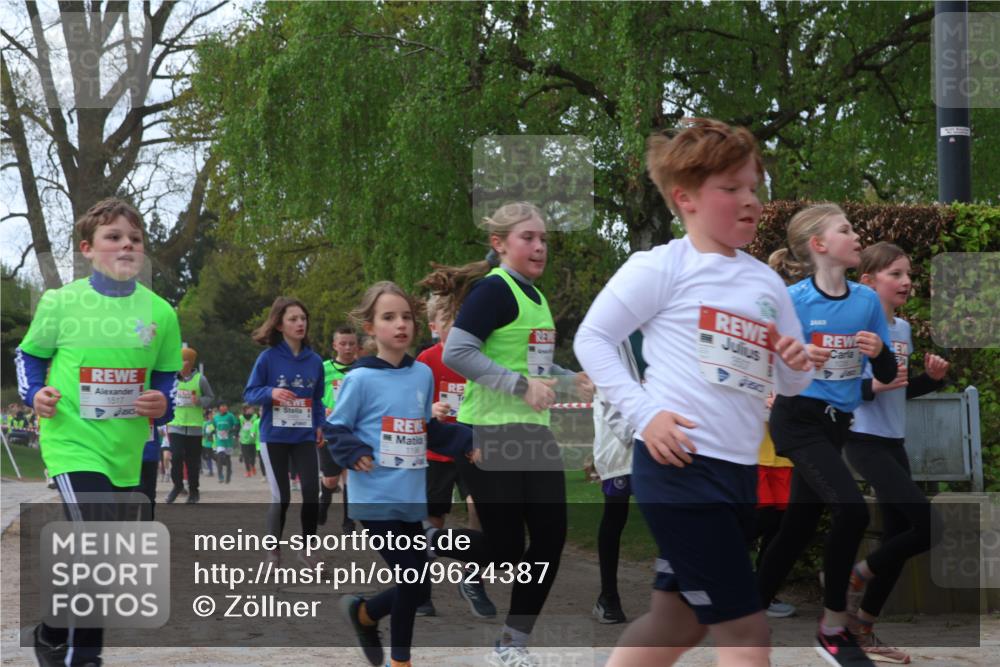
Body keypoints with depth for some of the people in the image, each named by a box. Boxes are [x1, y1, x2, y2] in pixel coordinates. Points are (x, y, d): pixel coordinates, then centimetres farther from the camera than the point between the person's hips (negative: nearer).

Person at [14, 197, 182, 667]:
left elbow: (167, 376, 12)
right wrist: (35, 393, -9)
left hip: (126, 453, 5)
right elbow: (29, 355, 8)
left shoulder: (159, 312, 1)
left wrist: (163, 403, -8)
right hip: (72, 445, -4)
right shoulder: (60, 303, -6)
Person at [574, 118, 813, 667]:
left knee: (676, 621, 15)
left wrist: (798, 367, -4)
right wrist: (644, 412, -14)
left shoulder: (767, 281, 14)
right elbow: (591, 339, -5)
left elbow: (788, 384, 20)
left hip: (739, 472, 7)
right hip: (678, 466, -7)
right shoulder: (663, 267, -5)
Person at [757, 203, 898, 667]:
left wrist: (879, 352, -14)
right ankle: (833, 629, -8)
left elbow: (888, 376, 8)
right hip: (799, 419, -6)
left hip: (836, 424, 7)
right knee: (851, 510, -23)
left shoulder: (867, 300, 3)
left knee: (798, 527, 12)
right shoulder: (792, 301, -12)